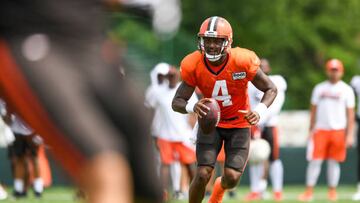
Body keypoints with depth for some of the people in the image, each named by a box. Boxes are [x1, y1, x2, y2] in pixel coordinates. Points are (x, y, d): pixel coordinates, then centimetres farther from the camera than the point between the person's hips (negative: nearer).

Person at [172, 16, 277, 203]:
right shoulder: (194, 66, -19)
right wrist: (193, 107, -39)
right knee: (203, 175, -15)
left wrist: (259, 111, -31)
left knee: (232, 178, -10)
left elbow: (271, 89, -11)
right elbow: (177, 102, -14)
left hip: (239, 123, 0)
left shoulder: (242, 62, -23)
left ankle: (220, 187, 30)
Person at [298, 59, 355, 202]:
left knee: (334, 162, 2)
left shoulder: (346, 90, 3)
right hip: (320, 130, 1)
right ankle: (309, 191, -2)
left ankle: (332, 191, 11)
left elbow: (350, 114, 1)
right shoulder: (319, 88, 10)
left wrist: (350, 134, -6)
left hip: (338, 131, -1)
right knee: (315, 160, -4)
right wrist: (311, 130, 7)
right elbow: (313, 110, 13)